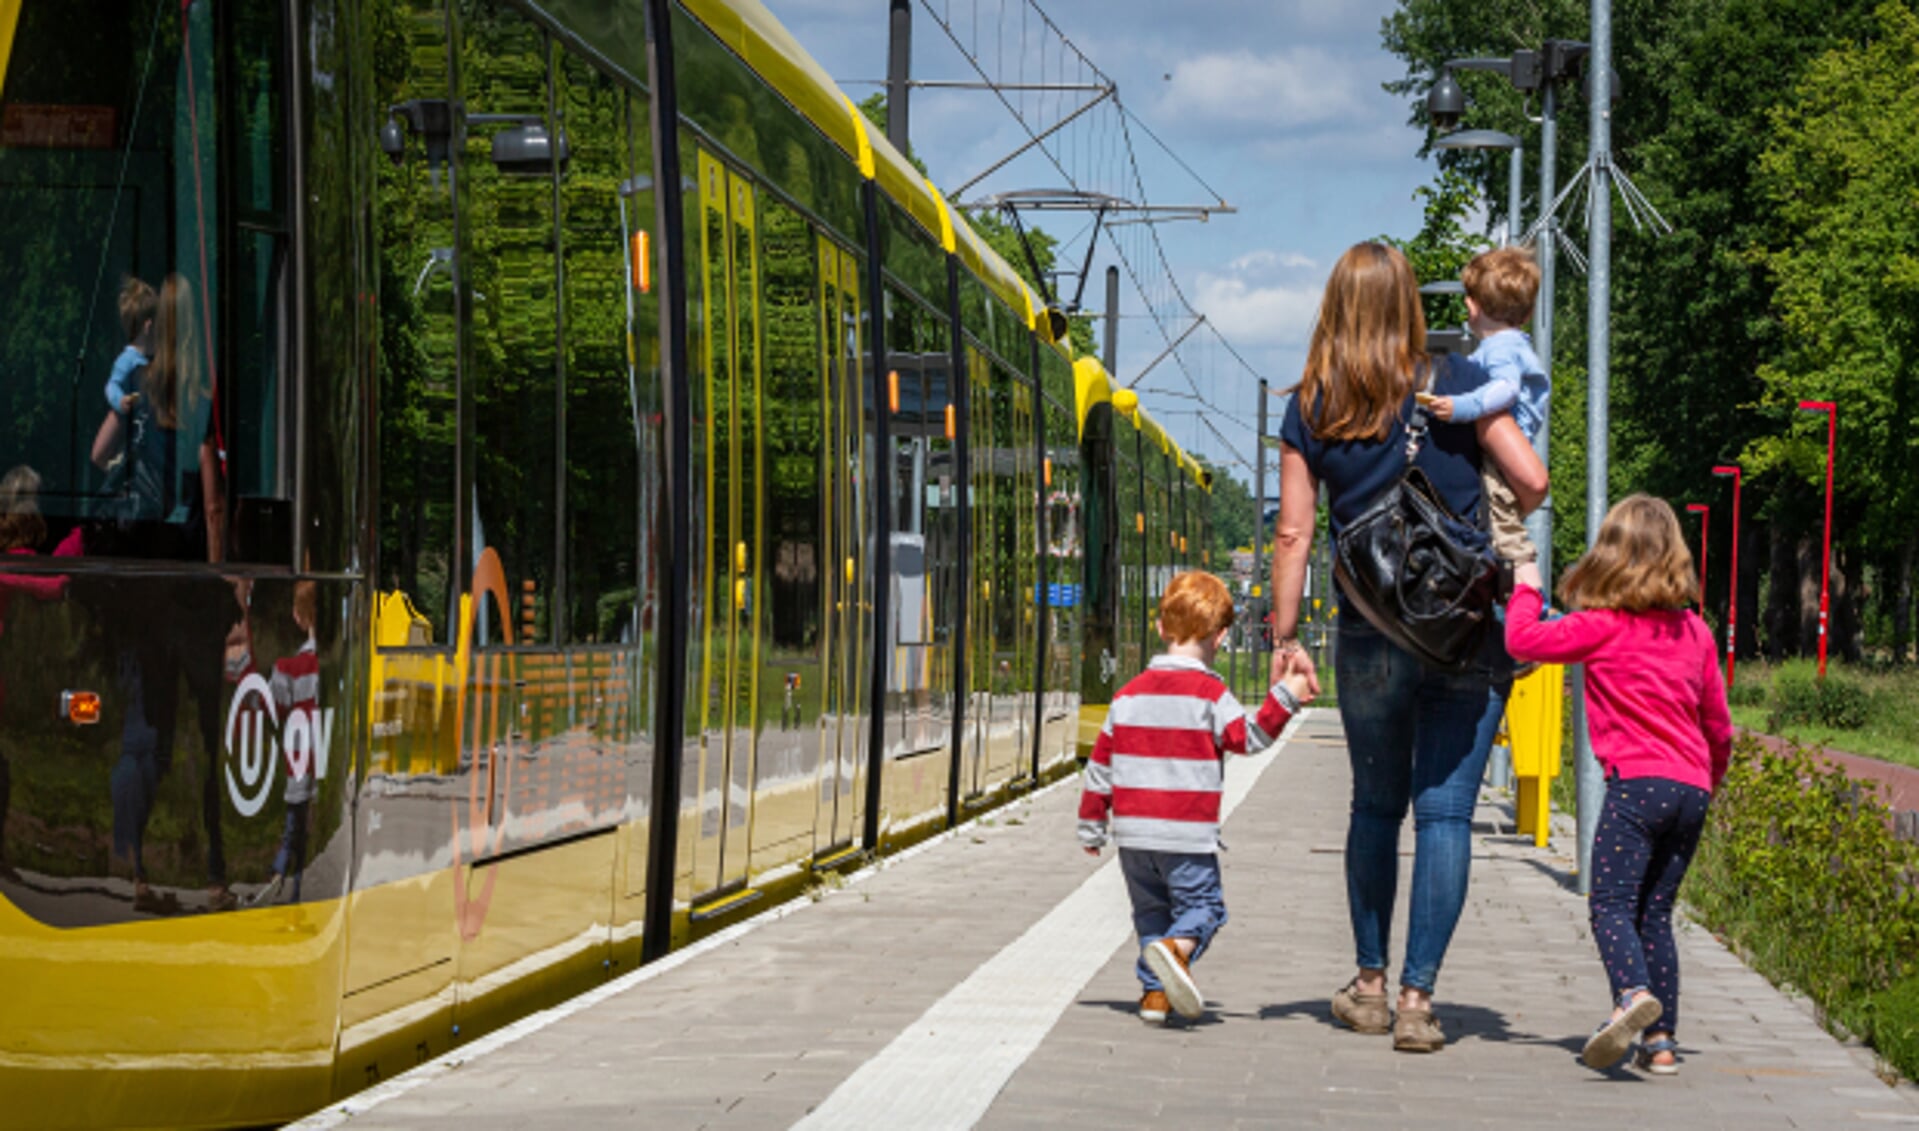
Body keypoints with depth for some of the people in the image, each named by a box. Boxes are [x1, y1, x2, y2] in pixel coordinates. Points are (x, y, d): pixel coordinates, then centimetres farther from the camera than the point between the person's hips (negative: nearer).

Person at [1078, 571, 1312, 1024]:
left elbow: (1101, 762, 12)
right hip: (1185, 833, -5)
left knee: (1151, 909, 16)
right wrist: (1285, 698, -5)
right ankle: (1177, 947, -26)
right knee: (1202, 904, 3)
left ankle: (1155, 992, 9)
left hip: (1132, 832, 5)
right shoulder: (1210, 694, -6)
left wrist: (1091, 825, 19)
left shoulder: (1130, 693, 10)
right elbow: (1248, 738, -6)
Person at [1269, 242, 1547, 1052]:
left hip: (1369, 636, 2)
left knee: (1375, 807, 18)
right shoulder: (1456, 384, -1)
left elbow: (1294, 534, 1)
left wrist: (1285, 637, 5)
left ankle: (1369, 984, 25)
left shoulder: (1310, 409, 3)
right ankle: (1417, 996, -5)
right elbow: (1531, 480, -6)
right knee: (1445, 811, 0)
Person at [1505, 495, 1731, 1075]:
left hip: (1637, 782, -6)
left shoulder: (1604, 626, -2)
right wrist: (1708, 782, 38)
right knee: (1655, 913, 11)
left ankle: (1633, 992, -38)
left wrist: (1527, 590, 16)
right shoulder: (1695, 631, 16)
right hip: (1692, 788, 6)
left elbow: (1523, 640, -3)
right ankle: (1661, 1039, 5)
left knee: (1612, 904, -12)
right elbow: (1718, 724, 23)